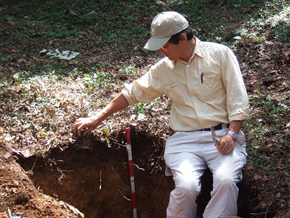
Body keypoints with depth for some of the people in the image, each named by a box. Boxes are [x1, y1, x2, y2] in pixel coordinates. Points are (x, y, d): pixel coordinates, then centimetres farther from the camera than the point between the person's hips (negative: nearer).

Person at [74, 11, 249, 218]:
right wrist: (96, 120, 17)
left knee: (226, 180, -31)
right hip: (185, 140, 2)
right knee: (186, 186, -27)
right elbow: (132, 92, 18)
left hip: (223, 135, -2)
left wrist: (231, 134, -13)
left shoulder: (220, 54, 2)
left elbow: (238, 99, 0)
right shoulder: (163, 69, 11)